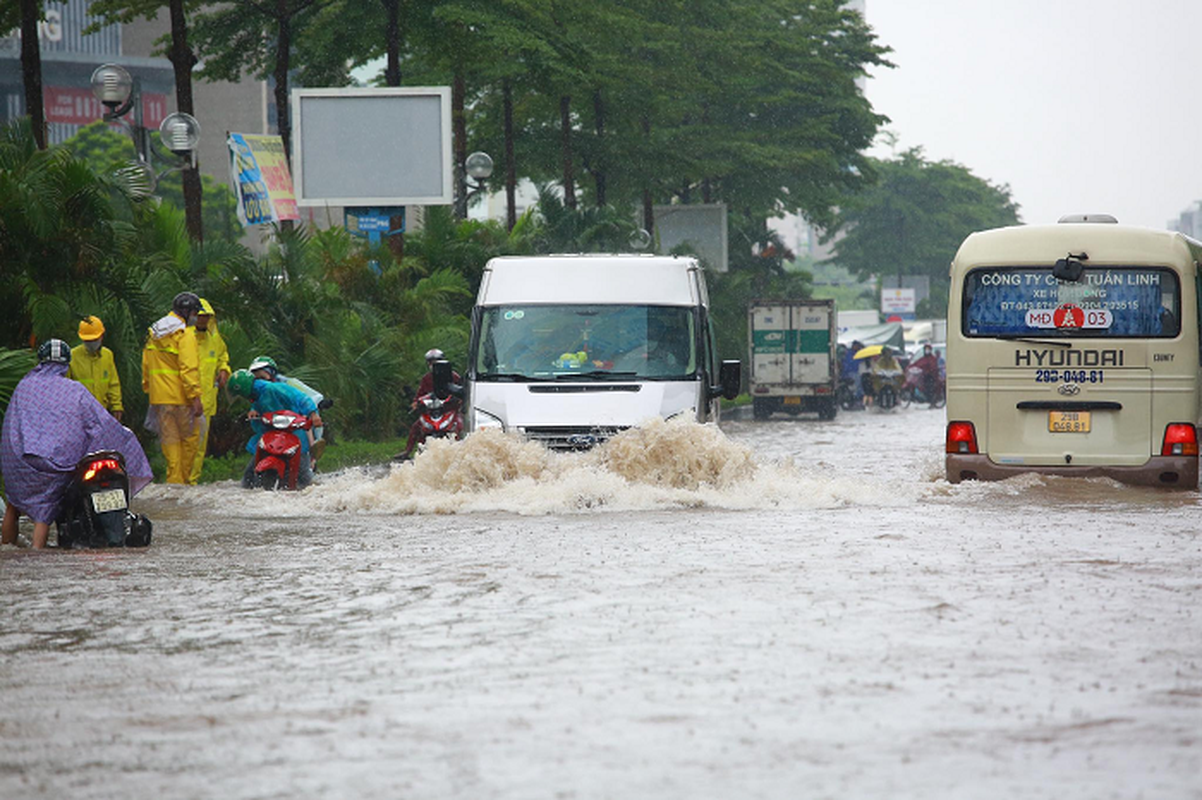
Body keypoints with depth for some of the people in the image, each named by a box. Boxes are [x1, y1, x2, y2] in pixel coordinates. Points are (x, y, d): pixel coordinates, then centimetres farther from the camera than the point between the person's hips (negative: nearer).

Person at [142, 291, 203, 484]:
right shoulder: (185, 333, -12)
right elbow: (188, 368, -19)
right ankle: (184, 478, 6)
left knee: (169, 438, 9)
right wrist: (195, 396, -19)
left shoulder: (153, 333, 13)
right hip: (181, 396, -6)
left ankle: (174, 479, 6)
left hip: (159, 396, 7)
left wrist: (149, 389, 25)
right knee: (190, 437, 6)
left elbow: (146, 366, 19)